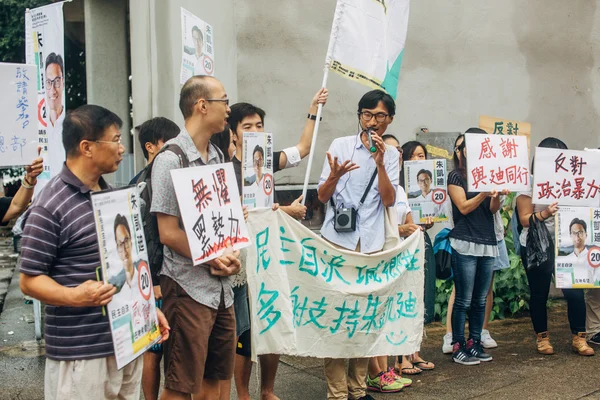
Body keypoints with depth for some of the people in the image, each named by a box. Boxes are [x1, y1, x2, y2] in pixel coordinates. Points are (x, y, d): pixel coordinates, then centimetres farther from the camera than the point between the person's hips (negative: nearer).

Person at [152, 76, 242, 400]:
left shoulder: (217, 157, 10)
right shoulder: (170, 160, -12)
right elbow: (168, 233, -15)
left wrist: (232, 254, 0)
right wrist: (212, 259, -12)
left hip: (222, 286, 7)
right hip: (189, 286, -7)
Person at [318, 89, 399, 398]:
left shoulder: (391, 155, 9)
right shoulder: (340, 145, 3)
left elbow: (389, 201, -2)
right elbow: (322, 196, 1)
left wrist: (380, 163, -13)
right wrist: (334, 176, -19)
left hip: (371, 244, 2)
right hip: (338, 240, -2)